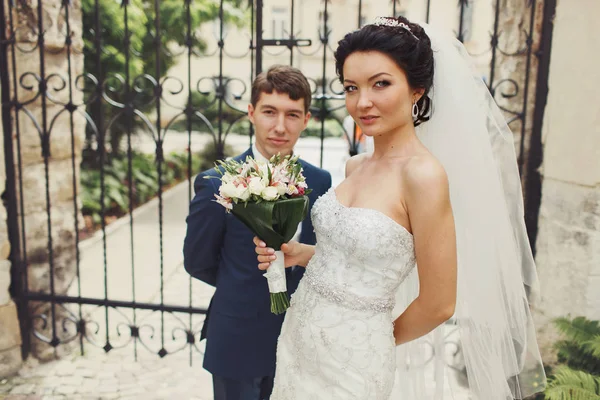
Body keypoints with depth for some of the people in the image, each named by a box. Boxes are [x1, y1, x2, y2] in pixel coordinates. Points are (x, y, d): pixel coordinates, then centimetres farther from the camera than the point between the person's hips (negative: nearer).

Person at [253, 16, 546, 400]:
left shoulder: (424, 174, -22)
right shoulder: (356, 166, 0)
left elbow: (438, 304, -17)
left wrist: (380, 340, -2)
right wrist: (301, 253, -3)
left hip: (351, 364, -7)